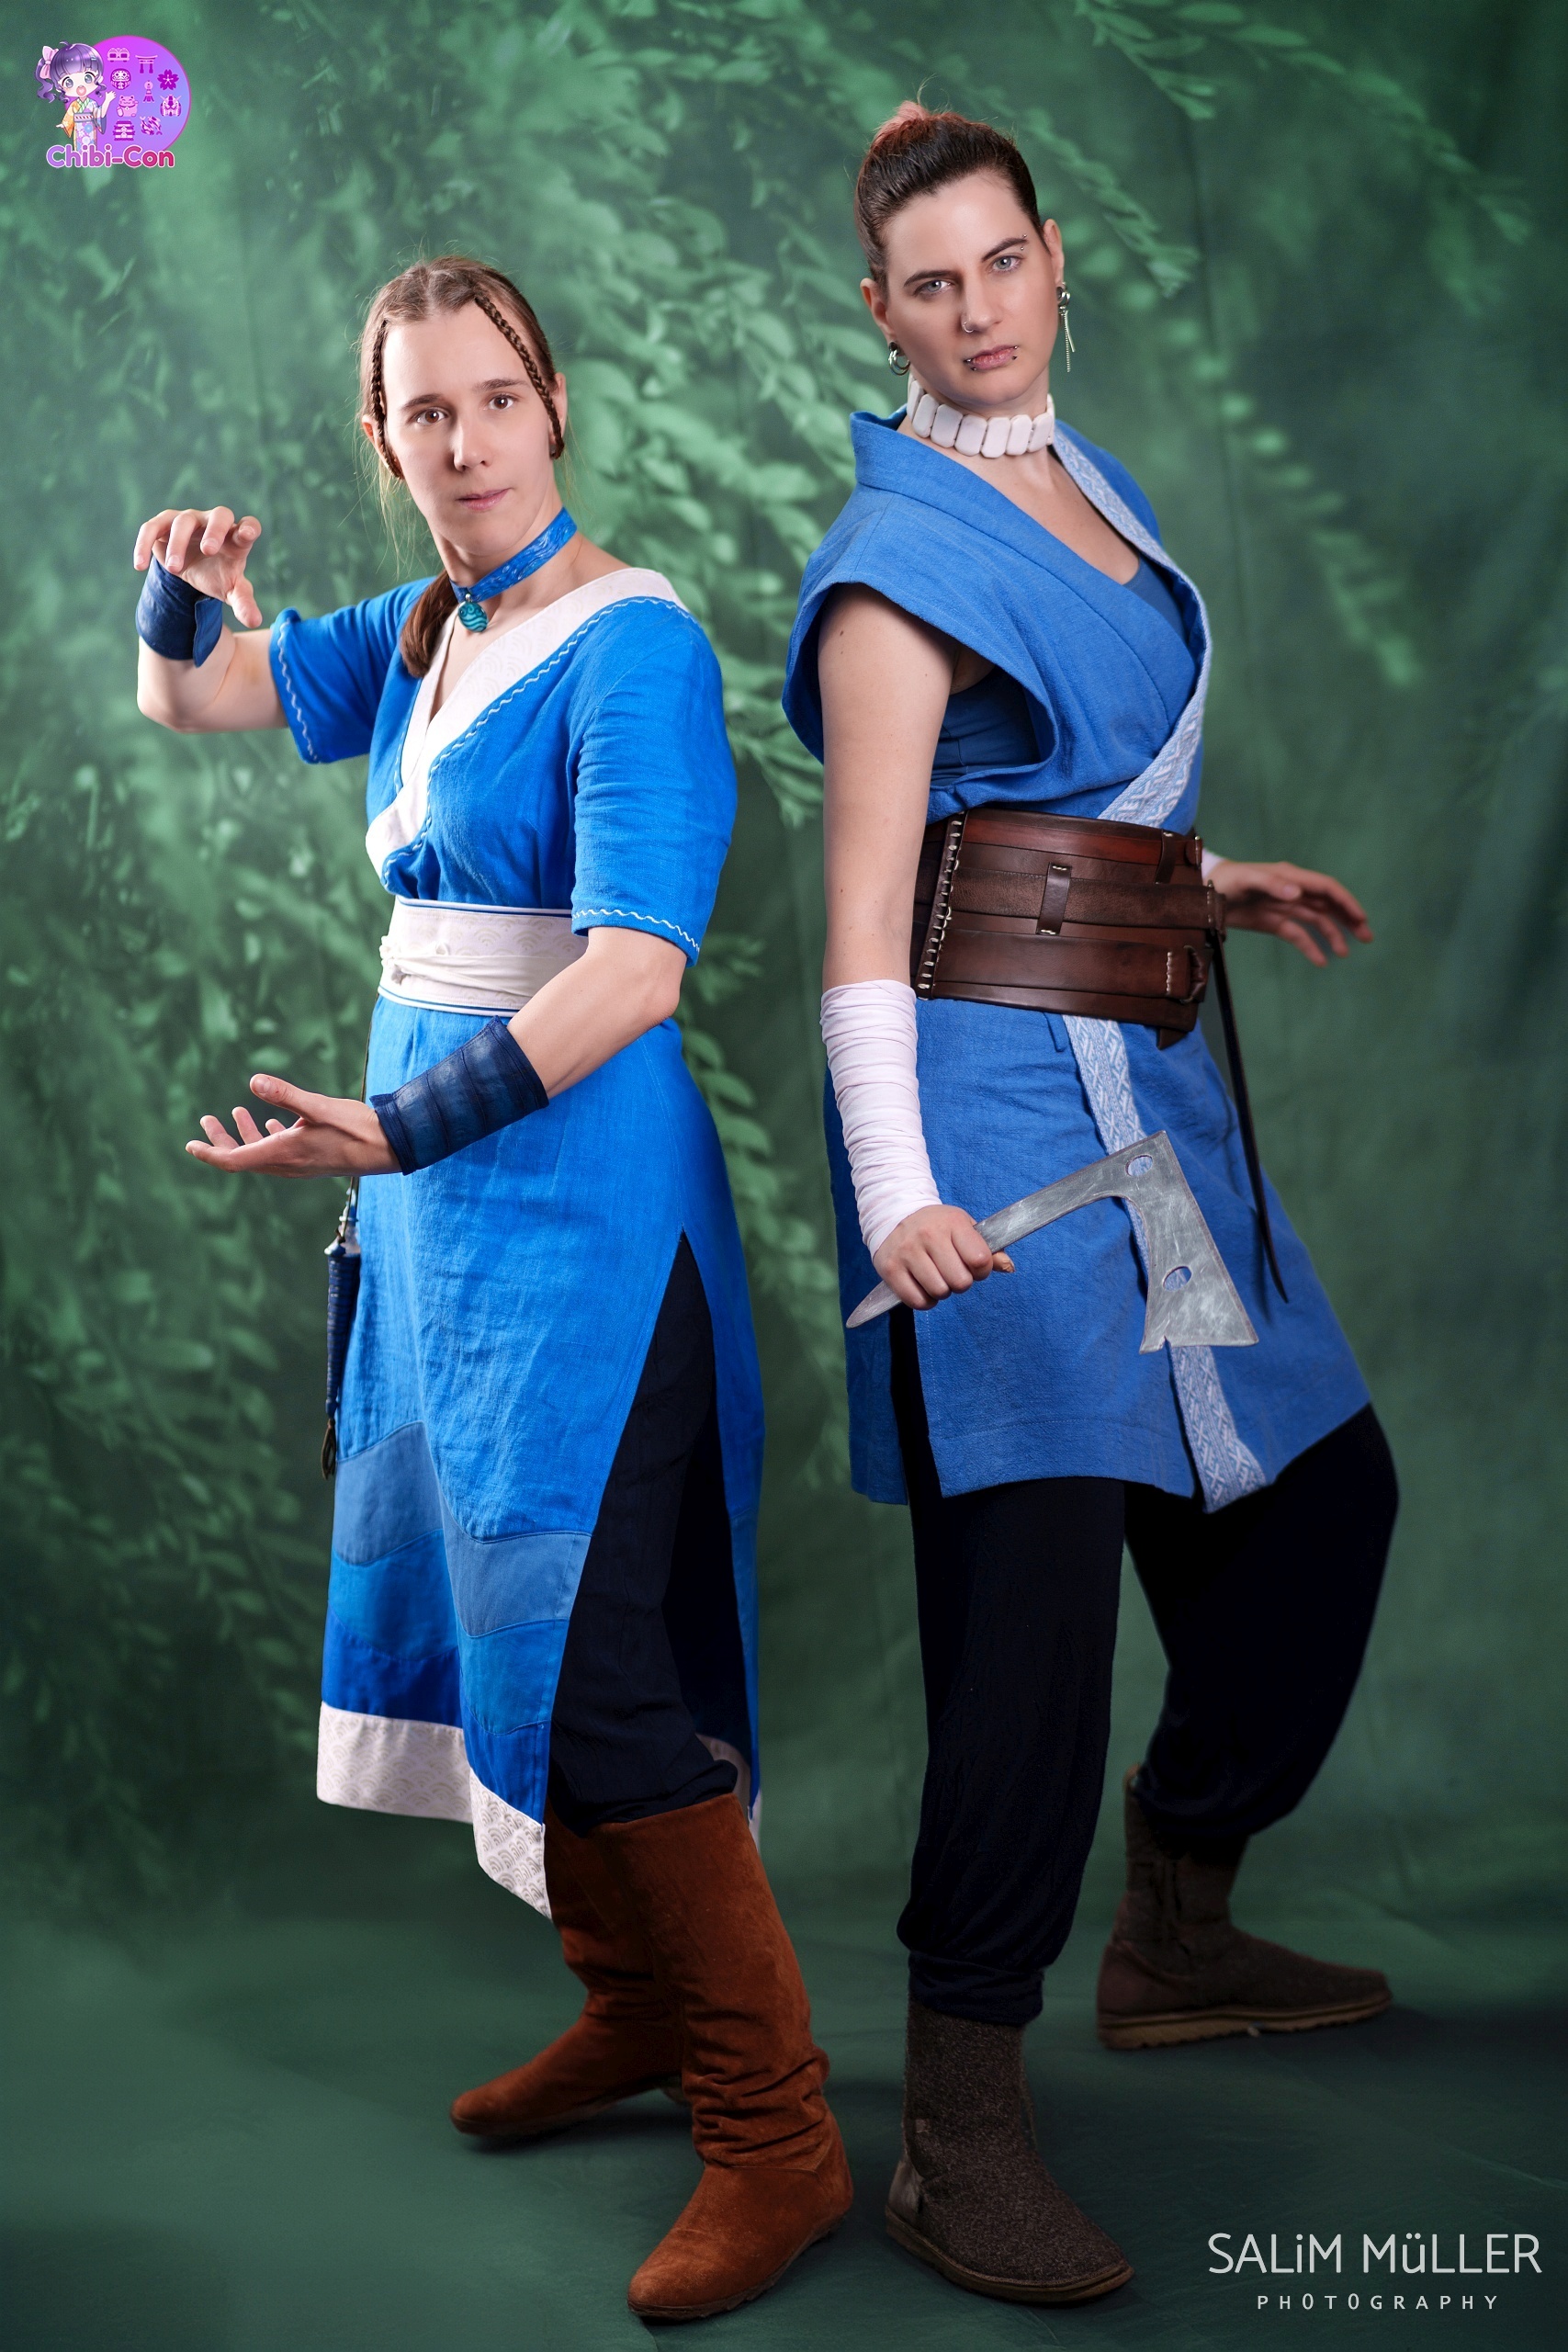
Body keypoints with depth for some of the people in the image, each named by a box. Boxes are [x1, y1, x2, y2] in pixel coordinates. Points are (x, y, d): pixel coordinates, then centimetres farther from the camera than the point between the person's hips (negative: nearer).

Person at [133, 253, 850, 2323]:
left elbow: (636, 968, -23)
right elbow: (191, 699, 22)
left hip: (577, 1188, -9)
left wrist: (404, 1128, -29)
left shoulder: (630, 645, -14)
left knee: (594, 1651, -10)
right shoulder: (414, 636, 12)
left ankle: (776, 2132, 2)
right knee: (488, 1606, 15)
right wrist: (188, 593, -1)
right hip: (440, 1192, 9)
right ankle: (637, 2011, 32)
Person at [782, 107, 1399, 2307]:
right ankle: (960, 2136, -3)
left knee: (1319, 1488, 15)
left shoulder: (1097, 484, 18)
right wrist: (894, 1181, -24)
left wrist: (1212, 879, 23)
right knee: (1033, 1589, -12)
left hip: (1144, 1078, 9)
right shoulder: (903, 550, -8)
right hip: (997, 1088, -9)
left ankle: (1177, 1935, 32)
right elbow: (867, 896, -15)